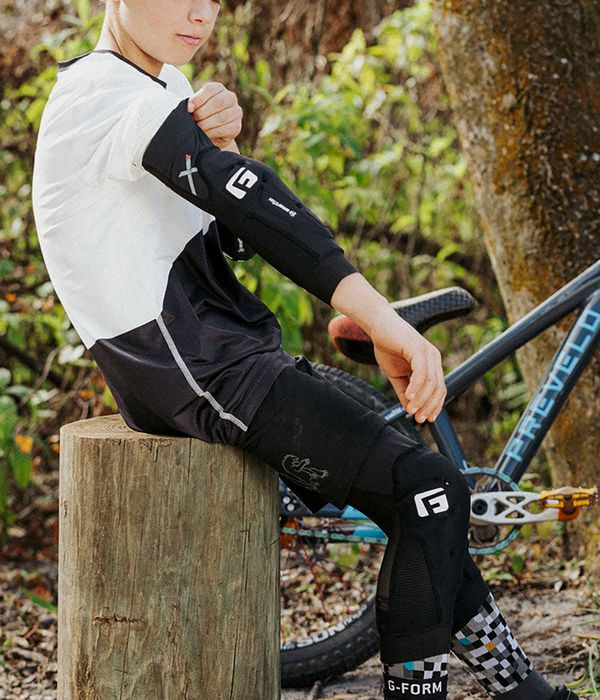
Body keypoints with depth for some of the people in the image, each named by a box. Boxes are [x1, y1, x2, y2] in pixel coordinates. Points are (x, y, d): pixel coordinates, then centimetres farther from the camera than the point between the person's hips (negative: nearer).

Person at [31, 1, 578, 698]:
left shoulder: (165, 87, 18)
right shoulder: (106, 92, -14)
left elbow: (233, 239, 12)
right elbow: (248, 199, -26)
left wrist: (216, 143, -11)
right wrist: (383, 323, -35)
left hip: (220, 348, 10)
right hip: (199, 370, -10)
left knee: (421, 509, 9)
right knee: (431, 489, -18)